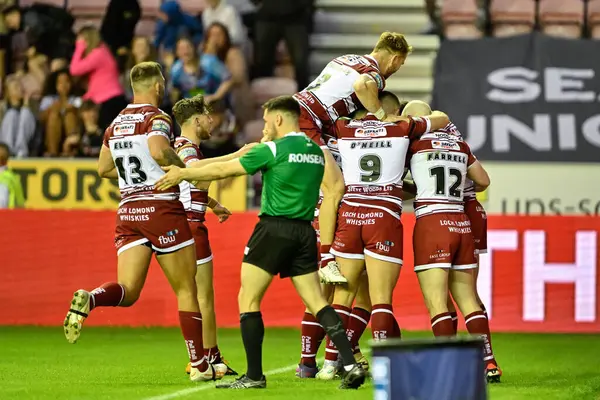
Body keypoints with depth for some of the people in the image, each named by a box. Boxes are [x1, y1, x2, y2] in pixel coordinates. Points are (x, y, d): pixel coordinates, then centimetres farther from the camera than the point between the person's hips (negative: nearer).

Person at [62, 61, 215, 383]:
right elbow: (159, 151, -27)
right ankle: (200, 366, 9)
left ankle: (89, 299, -34)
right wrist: (182, 167, -9)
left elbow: (103, 168, 21)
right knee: (186, 290, 6)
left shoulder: (116, 124, 14)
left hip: (128, 210, 6)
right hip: (162, 208, -5)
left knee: (127, 292, -2)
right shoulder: (156, 118, -7)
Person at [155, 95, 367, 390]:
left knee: (248, 300, 2)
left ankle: (254, 375, -2)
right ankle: (350, 364, -8)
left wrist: (183, 174, 7)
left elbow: (223, 170, -3)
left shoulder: (273, 149, -8)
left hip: (274, 229, -6)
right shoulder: (316, 151, 12)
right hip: (304, 231, 6)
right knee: (317, 303, 6)